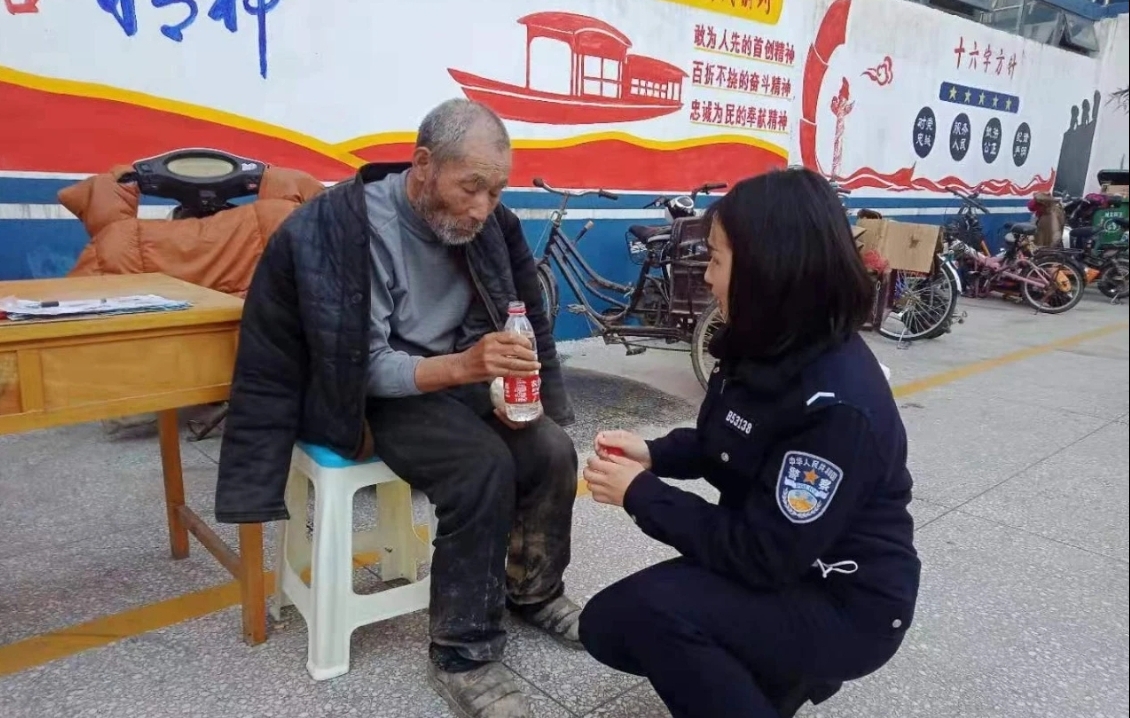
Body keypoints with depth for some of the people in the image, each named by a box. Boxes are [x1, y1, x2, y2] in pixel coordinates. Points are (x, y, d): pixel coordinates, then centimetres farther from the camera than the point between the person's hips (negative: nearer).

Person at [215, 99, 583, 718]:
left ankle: (534, 593, 12)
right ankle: (464, 654, -10)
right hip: (383, 394, -5)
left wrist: (512, 385, -11)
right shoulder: (340, 227, -23)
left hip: (469, 372, 6)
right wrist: (460, 367, -39)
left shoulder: (490, 223, -6)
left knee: (554, 453, -16)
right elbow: (369, 366, -24)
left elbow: (524, 316, 7)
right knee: (483, 468, -29)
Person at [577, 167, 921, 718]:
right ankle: (784, 671, 17)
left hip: (846, 604, -8)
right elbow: (722, 444, 13)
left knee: (650, 607, -29)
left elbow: (763, 557, -27)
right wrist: (652, 453, -6)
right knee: (606, 626, 4)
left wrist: (641, 493, -20)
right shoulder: (765, 349, -3)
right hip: (781, 564, 9)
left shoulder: (835, 403, -30)